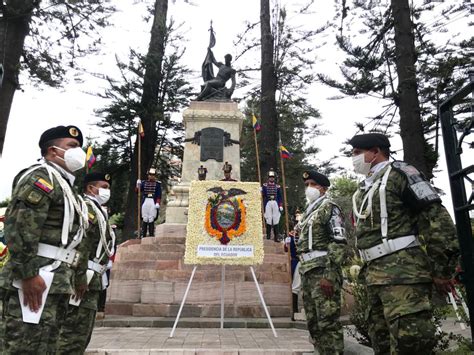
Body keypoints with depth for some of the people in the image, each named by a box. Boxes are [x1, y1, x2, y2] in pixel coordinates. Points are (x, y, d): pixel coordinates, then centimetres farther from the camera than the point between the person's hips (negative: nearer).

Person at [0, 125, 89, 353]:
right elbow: (18, 225, -20)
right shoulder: (41, 177, -7)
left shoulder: (66, 187, 23)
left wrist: (80, 276, 25)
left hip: (58, 283, 9)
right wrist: (28, 273, -23)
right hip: (34, 282, -9)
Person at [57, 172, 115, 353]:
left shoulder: (98, 210, 20)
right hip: (84, 278, -10)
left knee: (82, 332, 16)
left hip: (92, 279, 10)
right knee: (75, 332, -6)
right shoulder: (86, 208, -10)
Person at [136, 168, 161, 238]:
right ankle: (143, 235, 10)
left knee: (151, 219, -2)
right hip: (145, 202, 2)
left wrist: (158, 203, -10)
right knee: (144, 219, 5)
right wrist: (138, 185, -13)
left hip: (153, 202, -2)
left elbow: (159, 195, 0)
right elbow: (138, 191, 4)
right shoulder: (144, 182, 12)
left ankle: (151, 235, 2)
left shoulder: (158, 184, 6)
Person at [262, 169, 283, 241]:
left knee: (276, 220, -1)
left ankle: (276, 237, 2)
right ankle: (268, 235, 6)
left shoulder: (277, 186, 11)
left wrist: (281, 206, 3)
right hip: (268, 203, -1)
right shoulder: (265, 185, 8)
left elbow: (280, 197, 10)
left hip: (275, 203, 1)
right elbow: (263, 195, 5)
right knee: (268, 220, -2)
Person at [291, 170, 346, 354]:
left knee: (328, 323, -6)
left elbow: (339, 243, -13)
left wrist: (329, 275, -20)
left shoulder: (329, 208, -3)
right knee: (313, 323, 12)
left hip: (322, 271, -8)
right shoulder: (308, 212, 21)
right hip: (307, 272, 8)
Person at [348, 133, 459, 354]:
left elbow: (436, 217, -11)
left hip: (402, 271, -8)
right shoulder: (363, 190, 20)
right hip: (374, 275, 9)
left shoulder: (398, 173, -4)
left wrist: (441, 269, -13)